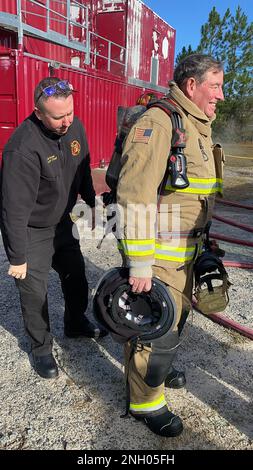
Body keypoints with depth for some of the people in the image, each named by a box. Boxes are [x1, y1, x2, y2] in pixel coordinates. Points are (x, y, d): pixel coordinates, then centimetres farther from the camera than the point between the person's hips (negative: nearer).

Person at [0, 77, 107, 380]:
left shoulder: (74, 127, -9)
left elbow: (83, 170, 9)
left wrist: (92, 203, 18)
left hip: (61, 223, 7)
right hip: (31, 232, -7)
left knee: (76, 276, 19)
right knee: (35, 293, 2)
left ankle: (76, 324, 45)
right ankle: (41, 348, 27)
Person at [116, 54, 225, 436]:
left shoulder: (198, 129, 14)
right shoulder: (158, 124, -18)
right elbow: (134, 197, -26)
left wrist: (200, 245, 25)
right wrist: (139, 264, -27)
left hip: (184, 253, 10)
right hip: (157, 256, -10)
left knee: (177, 316, 25)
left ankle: (158, 369, 51)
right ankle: (145, 402, 28)